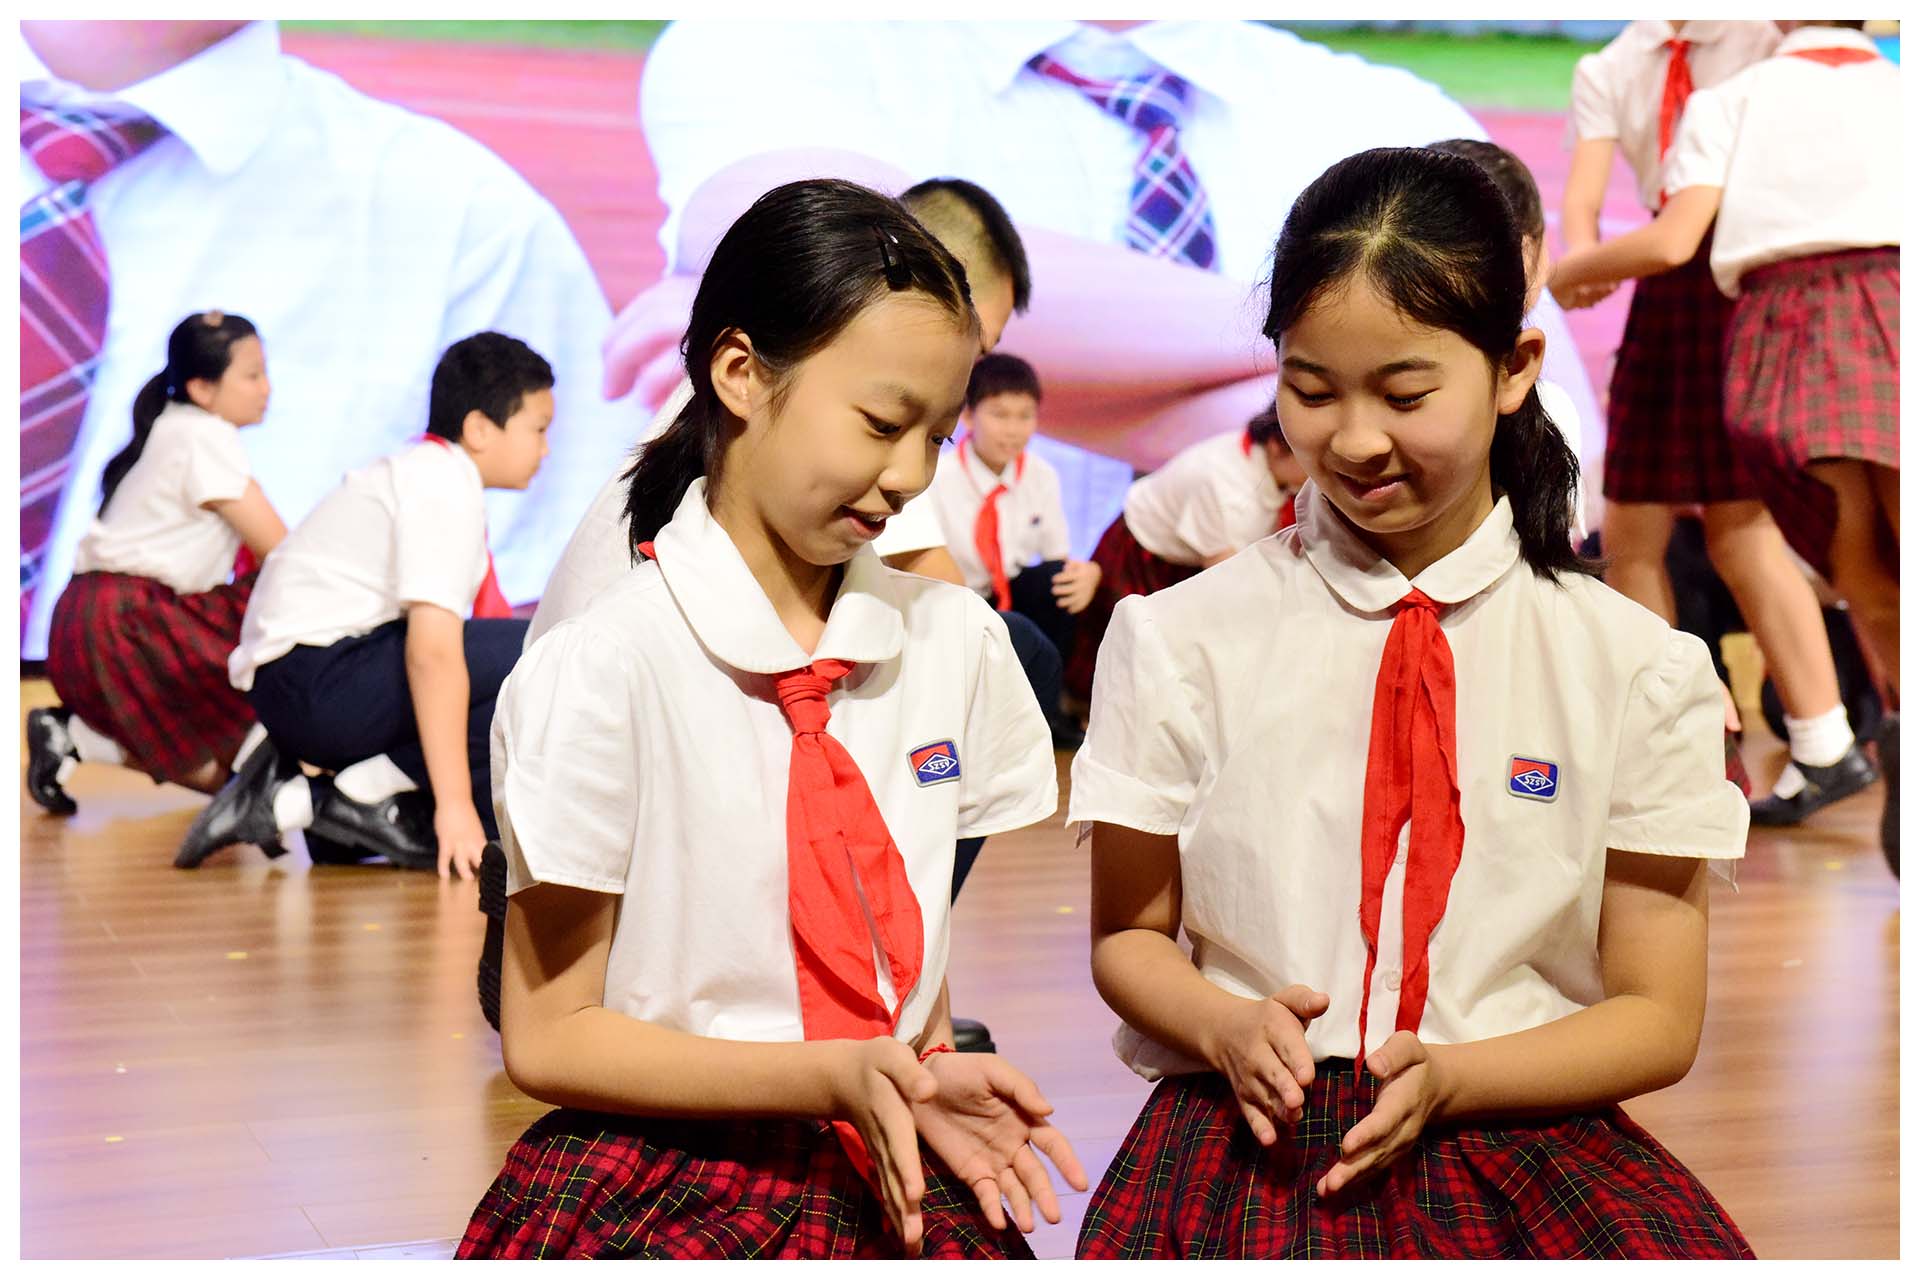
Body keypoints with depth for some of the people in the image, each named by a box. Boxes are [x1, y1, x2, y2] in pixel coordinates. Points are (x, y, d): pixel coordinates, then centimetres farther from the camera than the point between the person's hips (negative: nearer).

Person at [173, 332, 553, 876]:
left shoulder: (421, 473, 20)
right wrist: (454, 803, -24)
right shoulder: (445, 485, -12)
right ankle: (369, 795, -14)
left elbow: (424, 636, 26)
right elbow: (433, 648, -22)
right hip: (317, 675, -11)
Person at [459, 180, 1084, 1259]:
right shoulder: (604, 671, -13)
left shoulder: (956, 638, 2)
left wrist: (936, 1081, -10)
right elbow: (550, 1039, -11)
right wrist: (837, 1078, -20)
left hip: (899, 1192, 5)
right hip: (656, 1201, -5)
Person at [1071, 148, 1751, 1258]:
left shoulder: (1639, 669, 3)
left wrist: (1447, 1077, -12)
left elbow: (1659, 1018, 6)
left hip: (1529, 1133, 1)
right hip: (1250, 1140, -1)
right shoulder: (1180, 642, 4)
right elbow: (1128, 937, 12)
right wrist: (1230, 1029, -11)